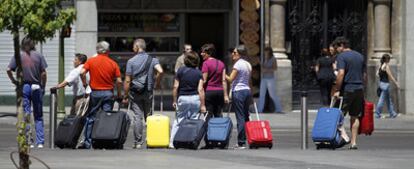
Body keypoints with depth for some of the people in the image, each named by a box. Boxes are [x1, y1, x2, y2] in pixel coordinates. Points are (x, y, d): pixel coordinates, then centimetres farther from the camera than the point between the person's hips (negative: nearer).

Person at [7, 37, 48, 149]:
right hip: (36, 87, 1)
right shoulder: (38, 55, 0)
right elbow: (43, 73, -3)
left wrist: (14, 81, 2)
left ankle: (28, 141, 0)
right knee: (38, 116, 9)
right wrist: (43, 87, 8)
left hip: (23, 86, -1)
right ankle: (40, 142, 4)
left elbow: (9, 70, -11)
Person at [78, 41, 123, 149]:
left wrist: (85, 84, 0)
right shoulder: (113, 63, 0)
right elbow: (119, 81, -4)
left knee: (90, 118, 6)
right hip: (108, 93, 0)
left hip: (95, 92, 0)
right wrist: (119, 95, 7)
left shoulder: (91, 61, 0)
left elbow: (82, 72, -14)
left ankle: (87, 142, 4)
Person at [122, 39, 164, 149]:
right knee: (149, 117, 13)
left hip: (135, 93, -2)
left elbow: (127, 81, -5)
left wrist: (126, 95, 2)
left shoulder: (131, 61, -3)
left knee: (137, 117, -2)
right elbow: (160, 71, -15)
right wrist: (157, 82, 3)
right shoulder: (152, 60, 2)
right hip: (148, 92, 2)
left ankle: (138, 142, -3)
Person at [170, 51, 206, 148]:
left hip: (183, 98, 0)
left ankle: (172, 142, 0)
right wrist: (203, 105, -4)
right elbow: (200, 90, -7)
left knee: (178, 121, 5)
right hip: (195, 98, 0)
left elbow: (175, 87, -3)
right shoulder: (198, 73, -1)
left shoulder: (180, 71, -2)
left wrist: (174, 101, 6)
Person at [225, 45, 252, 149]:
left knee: (240, 117, -8)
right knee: (246, 116, 12)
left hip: (238, 91, -8)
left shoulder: (238, 64, -11)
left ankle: (241, 143, -9)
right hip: (247, 90, 8)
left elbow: (230, 79, -16)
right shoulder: (248, 65, 14)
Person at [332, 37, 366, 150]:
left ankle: (343, 135, -16)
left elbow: (341, 74, -18)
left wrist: (337, 90, -16)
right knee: (355, 117, 10)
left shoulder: (341, 56, -7)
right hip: (359, 90, 6)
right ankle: (353, 142, 9)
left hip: (347, 90, -6)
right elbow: (364, 75, 16)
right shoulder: (360, 56, 14)